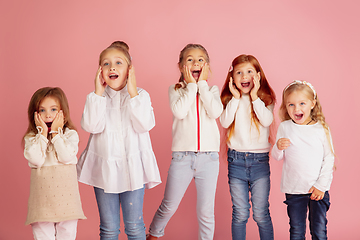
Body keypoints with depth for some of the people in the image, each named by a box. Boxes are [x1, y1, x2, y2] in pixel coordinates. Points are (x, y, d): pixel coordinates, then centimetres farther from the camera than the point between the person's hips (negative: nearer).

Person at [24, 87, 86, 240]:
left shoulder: (70, 134, 1)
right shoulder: (31, 138, 3)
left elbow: (67, 157, -16)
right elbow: (36, 160, -16)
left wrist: (56, 132, -10)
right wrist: (43, 133, -10)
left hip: (65, 196, 0)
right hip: (42, 198, 0)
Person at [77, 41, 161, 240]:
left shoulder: (140, 95, -1)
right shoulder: (96, 97, 2)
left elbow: (144, 125, -17)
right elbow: (91, 126, -15)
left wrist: (133, 92, -18)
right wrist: (98, 93, -14)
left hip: (132, 169, -1)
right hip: (104, 169, 2)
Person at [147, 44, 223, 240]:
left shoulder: (212, 90, 9)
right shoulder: (175, 89, 5)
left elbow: (215, 112, -12)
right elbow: (179, 112, -15)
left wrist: (202, 84, -6)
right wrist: (191, 85, -7)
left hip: (208, 156, 1)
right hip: (182, 156, -1)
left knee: (206, 210, 6)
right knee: (169, 205, 8)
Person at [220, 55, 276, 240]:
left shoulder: (265, 98, 3)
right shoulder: (229, 99, 5)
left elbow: (267, 121, -14)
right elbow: (225, 122, -11)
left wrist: (254, 97, -13)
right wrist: (236, 98, -12)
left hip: (260, 160, -1)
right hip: (236, 160, 1)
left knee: (261, 214, 3)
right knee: (240, 214, 6)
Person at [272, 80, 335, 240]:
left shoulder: (321, 129, -2)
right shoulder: (285, 127, 0)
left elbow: (329, 158, 1)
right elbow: (277, 157, 8)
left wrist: (321, 185, -5)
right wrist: (278, 147, -15)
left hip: (318, 190, 0)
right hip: (294, 190, 1)